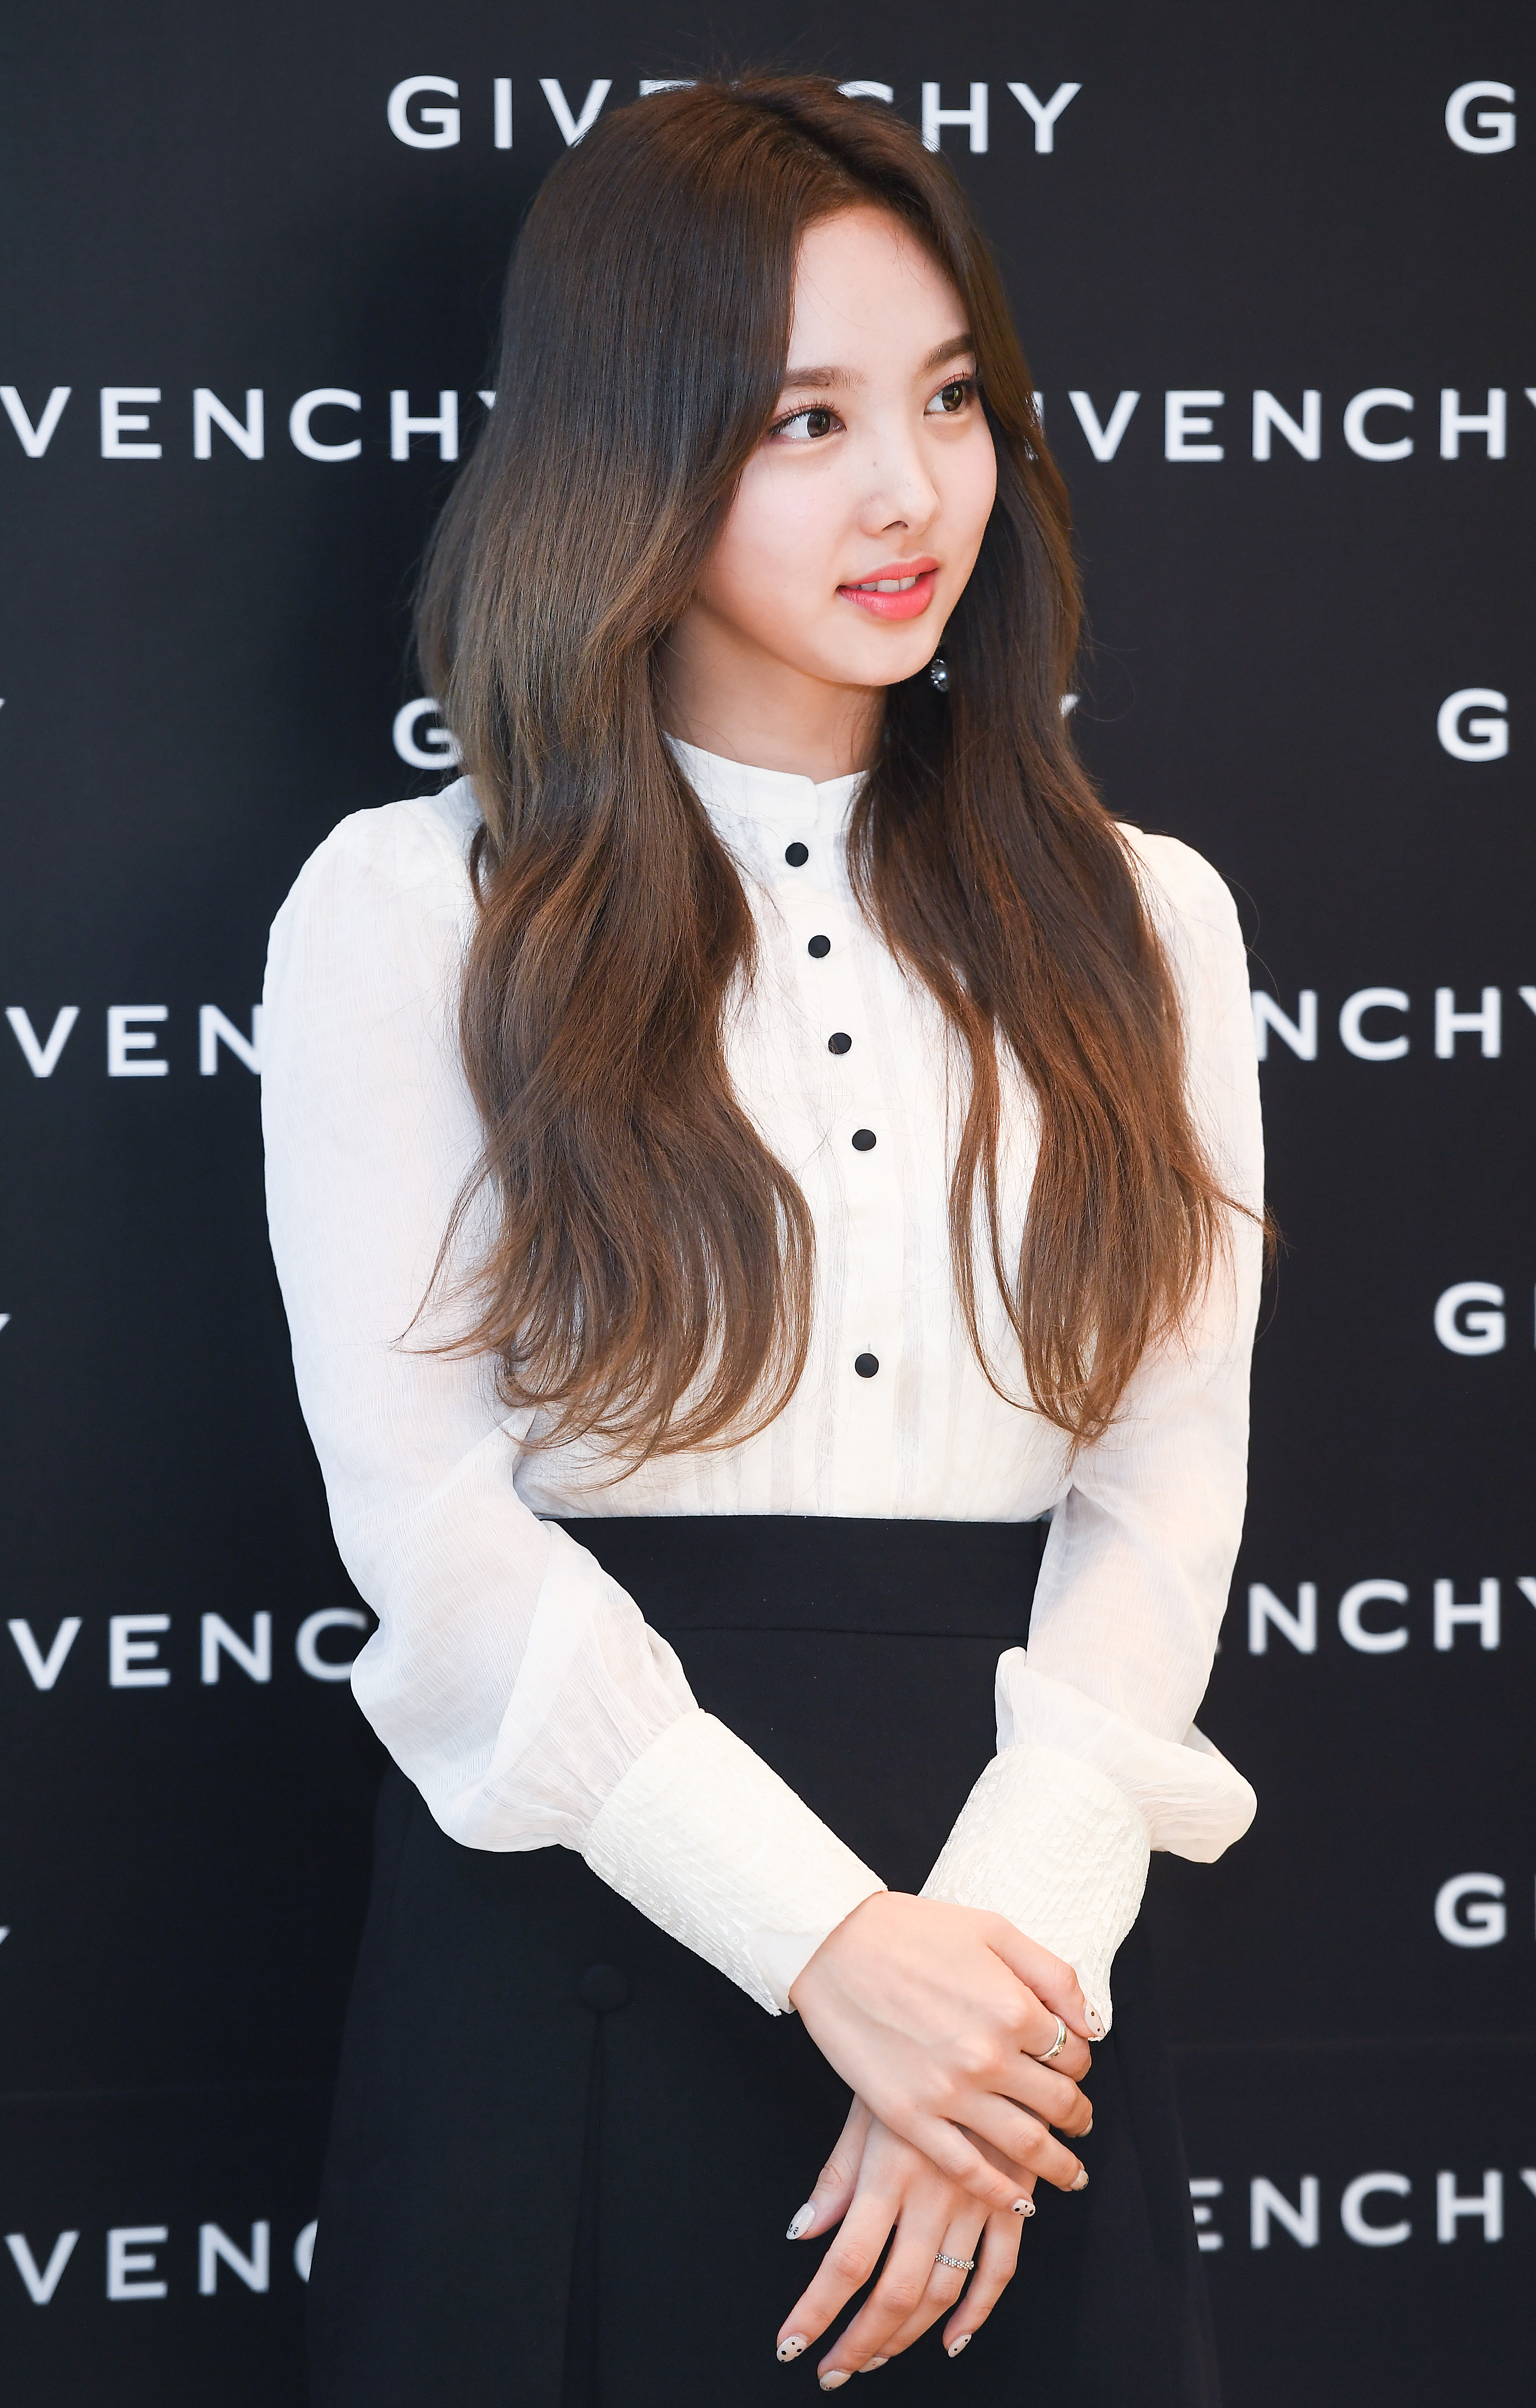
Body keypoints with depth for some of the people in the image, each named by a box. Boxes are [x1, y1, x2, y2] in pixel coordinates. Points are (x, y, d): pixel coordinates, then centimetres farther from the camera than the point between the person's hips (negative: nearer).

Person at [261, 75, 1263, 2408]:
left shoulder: (1138, 926, 9)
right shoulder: (411, 911, 0)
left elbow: (1166, 1476, 1)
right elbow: (428, 1512, -8)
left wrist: (1007, 1932, -14)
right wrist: (836, 1946, -16)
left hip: (1014, 1953, 2)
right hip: (571, 1942, -2)